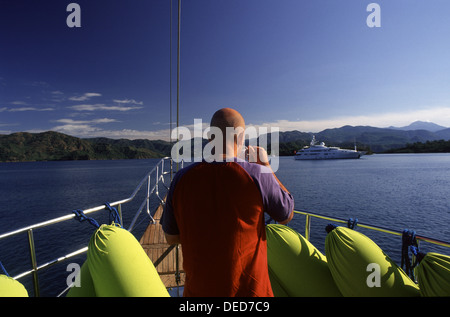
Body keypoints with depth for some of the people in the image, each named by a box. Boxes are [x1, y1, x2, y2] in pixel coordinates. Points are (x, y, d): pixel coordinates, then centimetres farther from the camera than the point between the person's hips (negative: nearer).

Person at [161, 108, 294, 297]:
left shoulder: (181, 179, -13)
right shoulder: (257, 175, -20)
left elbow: (171, 238, -1)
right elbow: (286, 216, -1)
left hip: (198, 289, 2)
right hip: (248, 288, -1)